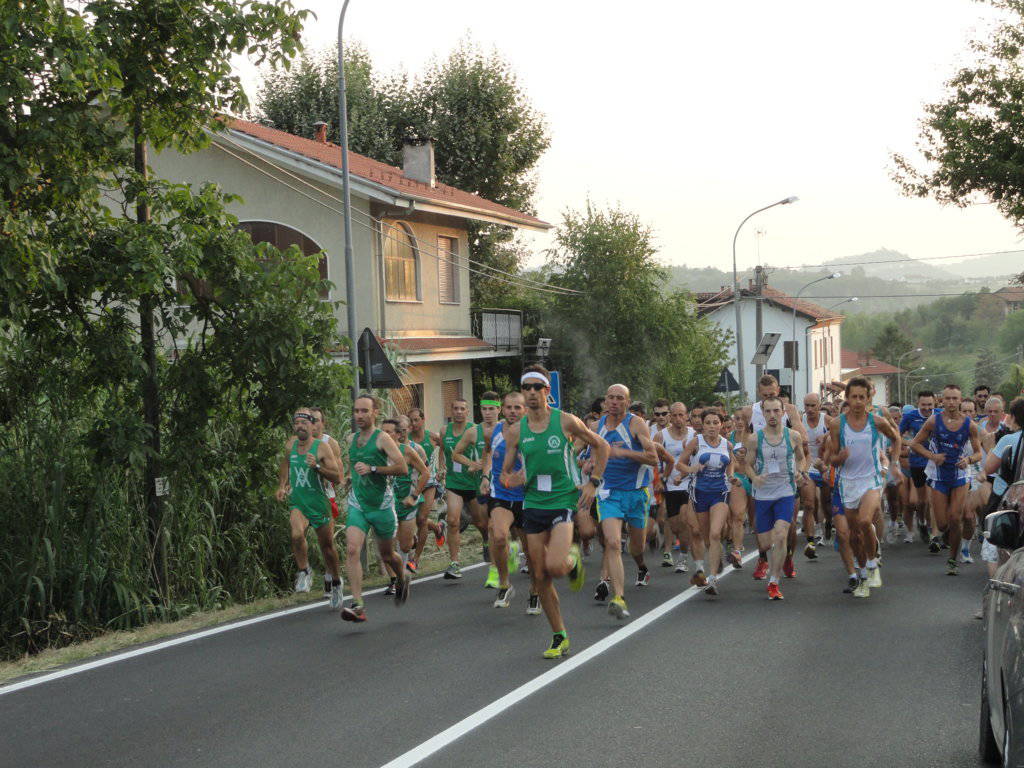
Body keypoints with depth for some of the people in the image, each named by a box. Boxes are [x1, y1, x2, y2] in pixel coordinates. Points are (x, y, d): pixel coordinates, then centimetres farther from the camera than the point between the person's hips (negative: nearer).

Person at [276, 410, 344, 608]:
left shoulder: (322, 447, -10)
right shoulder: (290, 445, 3)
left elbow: (337, 478, -13)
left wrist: (317, 467, -26)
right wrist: (282, 486, 18)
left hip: (319, 505, -2)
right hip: (297, 503, 2)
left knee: (327, 547, 10)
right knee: (297, 535, -27)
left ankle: (335, 582, 34)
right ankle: (304, 572, -5)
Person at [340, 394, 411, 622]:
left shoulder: (382, 438, -10)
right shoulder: (352, 439, 9)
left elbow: (403, 468, -18)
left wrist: (372, 469, -23)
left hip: (381, 506, -4)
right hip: (357, 505, 4)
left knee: (387, 555, 13)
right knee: (351, 550, -18)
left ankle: (403, 578, 48)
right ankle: (357, 605, -21)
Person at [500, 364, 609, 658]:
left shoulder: (566, 421, -5)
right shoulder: (515, 431, 3)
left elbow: (601, 446, 7)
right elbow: (505, 472, 8)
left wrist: (593, 483, -1)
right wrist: (508, 479, -17)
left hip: (564, 502, -4)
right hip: (533, 505, 4)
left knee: (555, 567, -23)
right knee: (540, 576, 5)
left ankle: (573, 559, 14)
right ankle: (559, 637, 19)